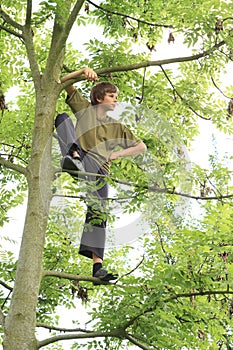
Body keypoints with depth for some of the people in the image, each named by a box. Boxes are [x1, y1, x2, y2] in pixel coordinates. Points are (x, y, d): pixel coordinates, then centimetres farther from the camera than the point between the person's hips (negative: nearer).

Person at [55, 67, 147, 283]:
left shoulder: (117, 127, 26)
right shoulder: (85, 109, 20)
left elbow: (142, 147, 23)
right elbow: (64, 83, 16)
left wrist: (116, 154, 9)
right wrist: (82, 71, 0)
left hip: (98, 170, 1)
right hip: (79, 163, -1)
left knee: (98, 214, -17)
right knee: (63, 117, -17)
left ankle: (97, 265, -23)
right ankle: (73, 157, -47)